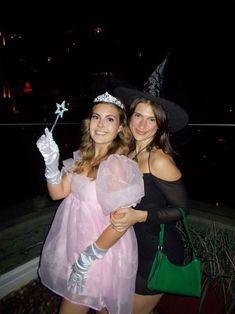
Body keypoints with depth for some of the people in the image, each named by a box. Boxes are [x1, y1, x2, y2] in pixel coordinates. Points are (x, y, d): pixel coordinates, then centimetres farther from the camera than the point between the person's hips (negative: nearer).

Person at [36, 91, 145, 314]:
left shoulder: (118, 165, -24)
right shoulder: (84, 156, -1)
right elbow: (59, 192, -2)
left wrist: (88, 258, -17)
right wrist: (51, 161, -16)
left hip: (102, 252, -6)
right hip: (76, 245, 6)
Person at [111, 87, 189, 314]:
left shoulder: (160, 160, -22)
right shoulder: (128, 153, -2)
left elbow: (182, 208, -16)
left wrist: (139, 216, -26)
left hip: (157, 251, -6)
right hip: (133, 244, 6)